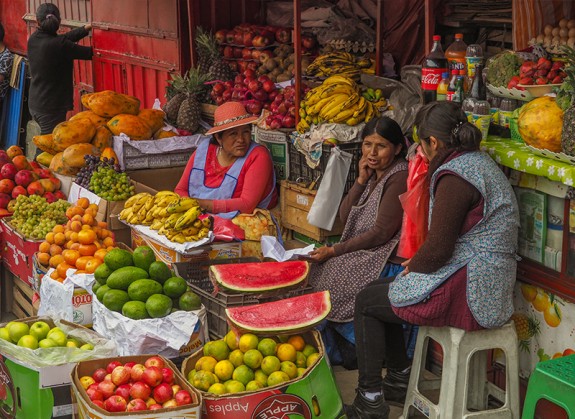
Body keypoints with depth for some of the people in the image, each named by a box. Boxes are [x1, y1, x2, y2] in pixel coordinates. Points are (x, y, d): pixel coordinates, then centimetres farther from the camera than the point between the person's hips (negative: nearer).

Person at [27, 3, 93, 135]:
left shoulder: (34, 39, -1)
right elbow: (87, 53, -11)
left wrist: (87, 28, 3)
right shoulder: (59, 45, -22)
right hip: (52, 108, -8)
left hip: (34, 104, 8)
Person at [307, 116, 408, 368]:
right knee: (316, 269, -3)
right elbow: (345, 216, 10)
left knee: (328, 274, -16)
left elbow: (381, 233, -19)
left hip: (389, 261, -9)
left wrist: (334, 251, -16)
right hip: (368, 252, 9)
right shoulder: (375, 175, 13)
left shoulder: (399, 178, -15)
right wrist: (362, 180, -2)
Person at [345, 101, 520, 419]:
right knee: (385, 291, 25)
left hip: (469, 294, -10)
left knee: (366, 302, 6)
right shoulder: (479, 161, 12)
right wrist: (418, 262, 11)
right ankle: (399, 380, 32)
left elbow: (438, 249, -21)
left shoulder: (454, 175, -20)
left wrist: (413, 267, -2)